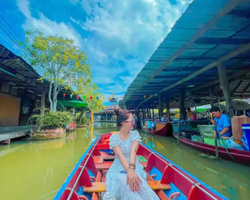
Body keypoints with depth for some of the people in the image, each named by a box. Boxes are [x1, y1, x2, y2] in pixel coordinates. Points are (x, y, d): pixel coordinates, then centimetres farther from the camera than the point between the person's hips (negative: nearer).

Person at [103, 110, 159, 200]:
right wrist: (129, 171, -44)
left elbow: (133, 151, -22)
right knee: (125, 183, -36)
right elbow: (119, 155, -26)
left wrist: (131, 168, -42)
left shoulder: (135, 134, -4)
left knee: (139, 184, -34)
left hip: (134, 167, 1)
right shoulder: (114, 137, -10)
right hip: (119, 169, -1)